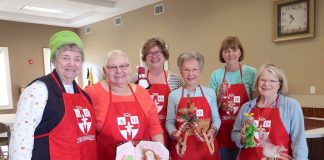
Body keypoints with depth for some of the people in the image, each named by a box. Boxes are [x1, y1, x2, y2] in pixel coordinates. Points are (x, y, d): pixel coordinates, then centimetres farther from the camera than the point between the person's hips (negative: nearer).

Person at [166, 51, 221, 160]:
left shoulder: (210, 93, 2)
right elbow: (169, 121, 3)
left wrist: (212, 130, -10)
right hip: (183, 146, -1)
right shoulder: (174, 95, -1)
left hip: (206, 146, 1)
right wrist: (174, 133, -15)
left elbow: (216, 118, 8)